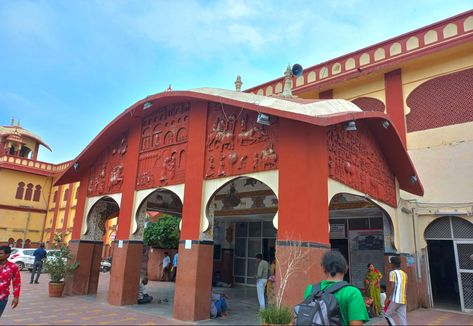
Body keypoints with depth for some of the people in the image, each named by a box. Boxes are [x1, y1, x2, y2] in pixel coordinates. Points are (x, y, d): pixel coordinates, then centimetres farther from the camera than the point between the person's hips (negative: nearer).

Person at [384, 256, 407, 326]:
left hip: (395, 299, -7)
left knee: (387, 315, 9)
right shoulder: (404, 274, 14)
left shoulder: (392, 273, -8)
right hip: (403, 300, 7)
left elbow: (392, 287, -16)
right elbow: (404, 288, 17)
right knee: (403, 319, 7)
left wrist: (387, 297, -10)